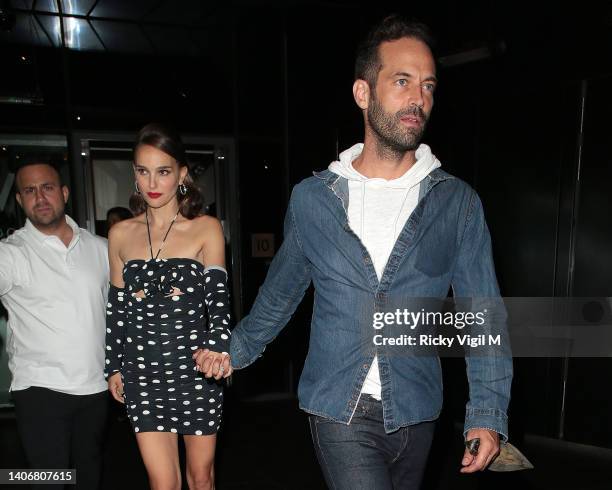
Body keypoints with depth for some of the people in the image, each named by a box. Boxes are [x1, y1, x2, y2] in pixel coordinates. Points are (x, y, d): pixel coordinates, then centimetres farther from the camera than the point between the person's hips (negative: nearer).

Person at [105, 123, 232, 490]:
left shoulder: (206, 229, -4)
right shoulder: (121, 234, 4)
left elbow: (218, 296, -11)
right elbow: (117, 307, 11)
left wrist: (217, 345, -29)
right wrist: (114, 366, 12)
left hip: (196, 369, -1)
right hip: (143, 373, 2)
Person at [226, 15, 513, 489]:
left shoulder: (458, 203, -4)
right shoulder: (311, 198, -4)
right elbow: (280, 292, 9)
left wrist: (488, 412, -10)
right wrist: (235, 351, 17)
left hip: (416, 411, 2)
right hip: (339, 410, -1)